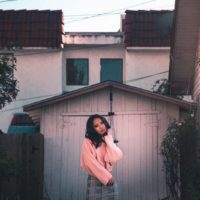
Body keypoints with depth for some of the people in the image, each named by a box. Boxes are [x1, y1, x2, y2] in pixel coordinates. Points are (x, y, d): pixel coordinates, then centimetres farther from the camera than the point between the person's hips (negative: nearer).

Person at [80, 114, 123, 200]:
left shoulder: (108, 140, 12)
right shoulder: (88, 142, -3)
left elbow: (114, 158, -5)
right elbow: (90, 163, -11)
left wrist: (108, 140, -3)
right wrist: (106, 177, -12)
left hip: (110, 180, 4)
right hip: (95, 180, -4)